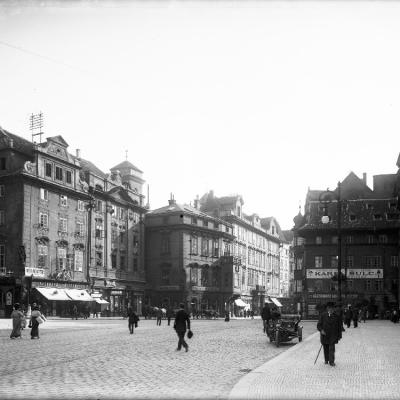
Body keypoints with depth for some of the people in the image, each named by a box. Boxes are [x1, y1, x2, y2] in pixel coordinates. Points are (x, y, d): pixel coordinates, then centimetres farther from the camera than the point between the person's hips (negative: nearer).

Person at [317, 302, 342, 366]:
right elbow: (319, 325, 1)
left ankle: (331, 361, -6)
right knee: (326, 348, 11)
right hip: (324, 335, 1)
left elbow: (339, 327, 8)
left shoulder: (336, 316, 2)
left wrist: (339, 336, 7)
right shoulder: (323, 315, 0)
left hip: (333, 336, -1)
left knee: (332, 348, -10)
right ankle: (326, 360, 28)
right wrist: (321, 330, -18)